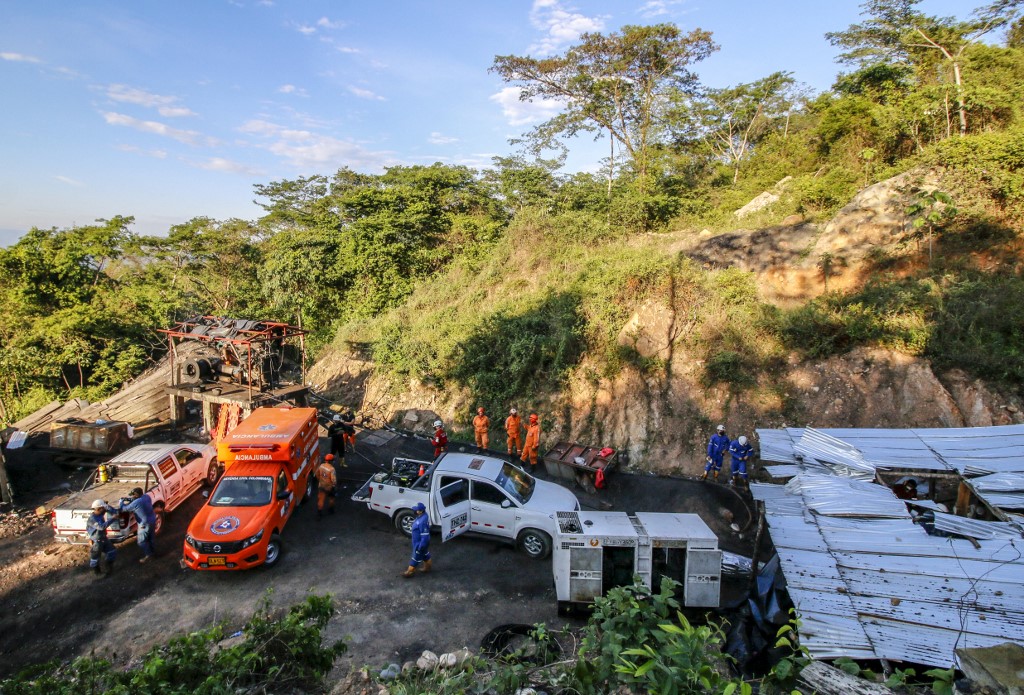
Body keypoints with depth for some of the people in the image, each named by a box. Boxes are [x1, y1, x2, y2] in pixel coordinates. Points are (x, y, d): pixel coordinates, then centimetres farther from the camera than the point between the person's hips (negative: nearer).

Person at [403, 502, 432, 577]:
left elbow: (425, 535, -32)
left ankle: (410, 572, 30)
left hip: (420, 543, -9)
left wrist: (421, 546, -24)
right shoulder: (423, 515, -8)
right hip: (422, 541, 9)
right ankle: (427, 567, 46)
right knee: (425, 554, 27)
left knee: (416, 557, 12)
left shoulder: (423, 521, -39)